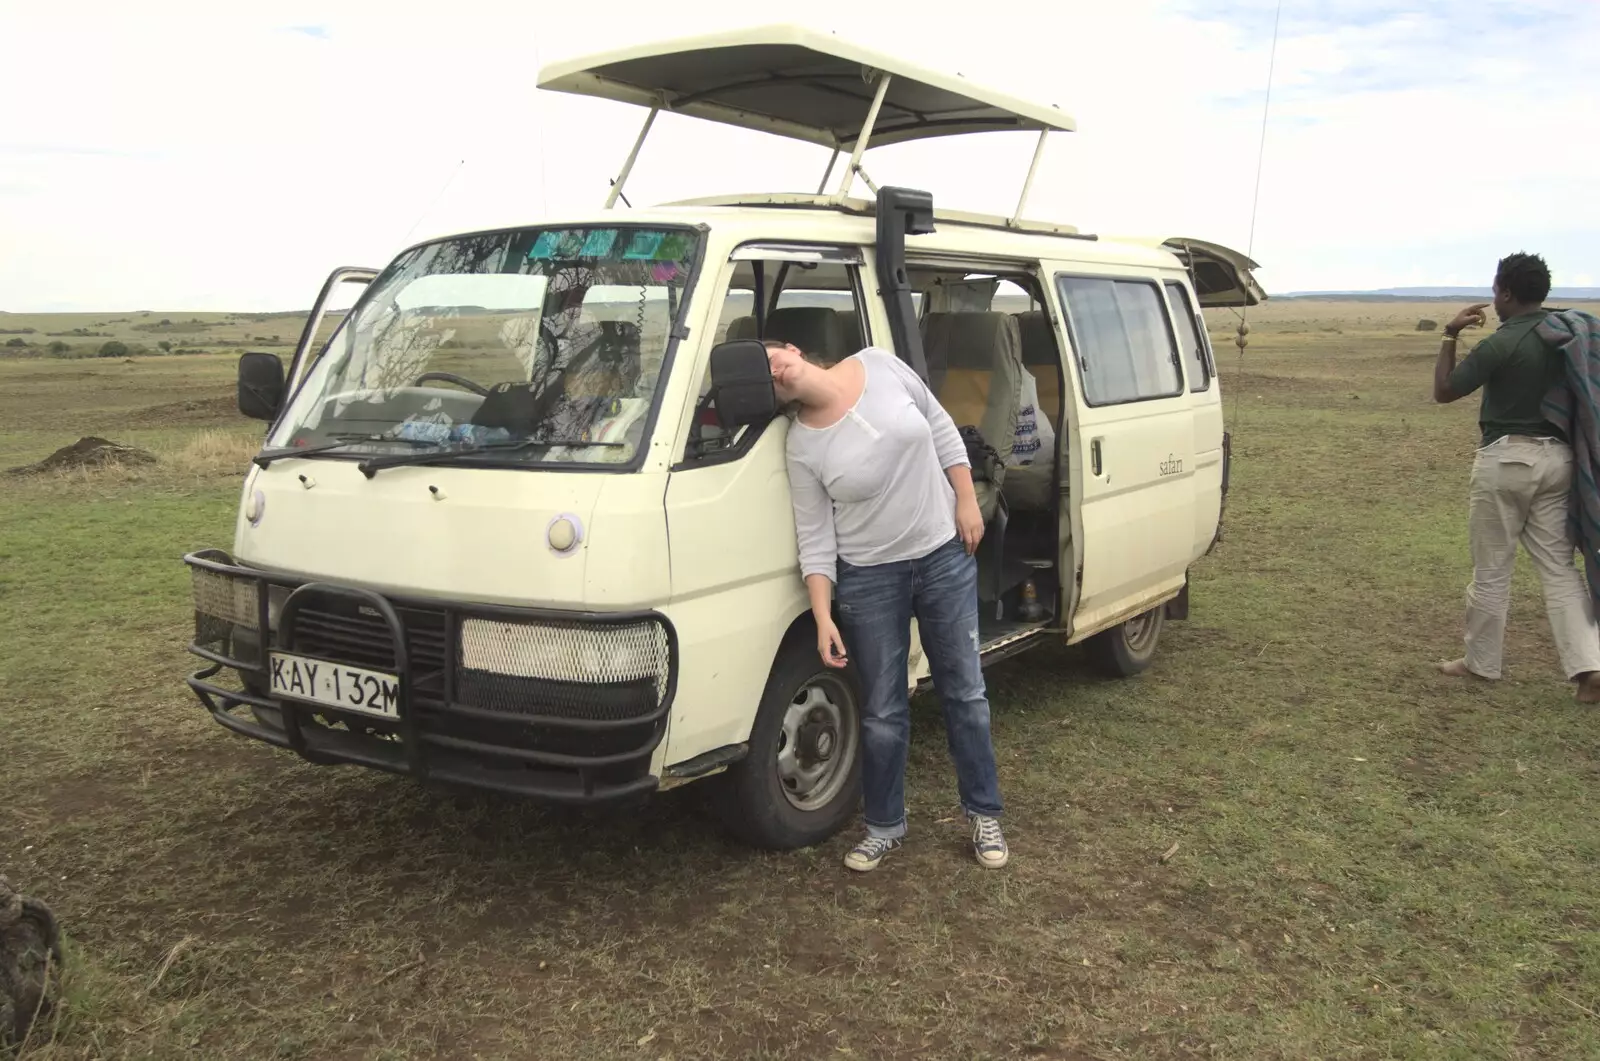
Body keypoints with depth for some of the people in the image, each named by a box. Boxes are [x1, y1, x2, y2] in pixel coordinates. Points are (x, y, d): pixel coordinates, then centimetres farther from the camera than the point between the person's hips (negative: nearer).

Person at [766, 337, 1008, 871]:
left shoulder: (880, 366, -8)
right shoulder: (802, 446, -11)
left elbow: (941, 429, 2)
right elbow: (815, 541, -8)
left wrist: (967, 502, -2)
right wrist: (823, 617, -15)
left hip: (947, 556, 1)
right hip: (870, 578, -1)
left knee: (965, 693, 10)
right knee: (883, 711, 7)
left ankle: (984, 814, 26)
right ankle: (885, 826, 26)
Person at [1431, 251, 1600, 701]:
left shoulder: (1501, 344, -16)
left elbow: (1443, 391, -9)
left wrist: (1450, 336, -2)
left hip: (1507, 457, -6)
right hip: (1557, 456, 6)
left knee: (1491, 567, 6)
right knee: (1559, 566, 8)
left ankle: (1481, 661, 18)